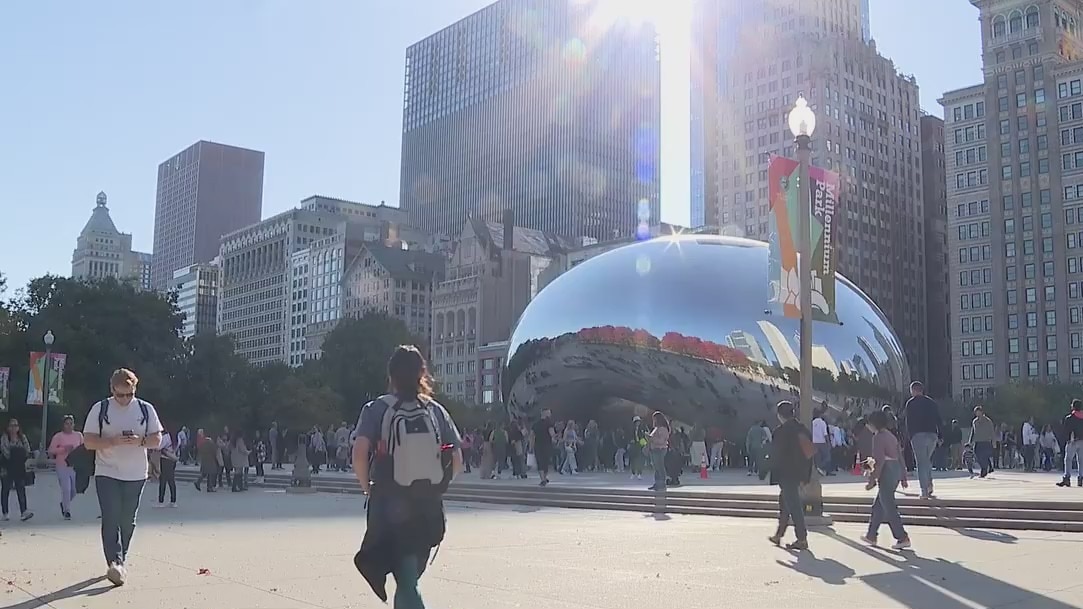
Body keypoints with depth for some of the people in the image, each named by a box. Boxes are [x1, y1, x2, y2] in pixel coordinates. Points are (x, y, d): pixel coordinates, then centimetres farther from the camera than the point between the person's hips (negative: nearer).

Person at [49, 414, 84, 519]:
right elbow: (51, 451, -5)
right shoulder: (58, 436, 0)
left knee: (74, 490, 7)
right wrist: (64, 449, -15)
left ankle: (64, 504, 34)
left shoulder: (78, 435, 10)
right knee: (66, 489, -9)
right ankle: (67, 511, 1)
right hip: (62, 467, -4)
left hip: (75, 466, 4)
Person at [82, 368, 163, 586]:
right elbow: (89, 441, -5)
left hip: (136, 475, 2)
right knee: (111, 519, -12)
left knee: (127, 521, 8)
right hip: (107, 473, -2)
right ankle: (115, 563, -18)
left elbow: (157, 439, 4)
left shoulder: (146, 409, 2)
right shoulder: (100, 409, -2)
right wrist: (114, 441, -21)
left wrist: (140, 440, -17)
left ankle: (119, 561, 23)